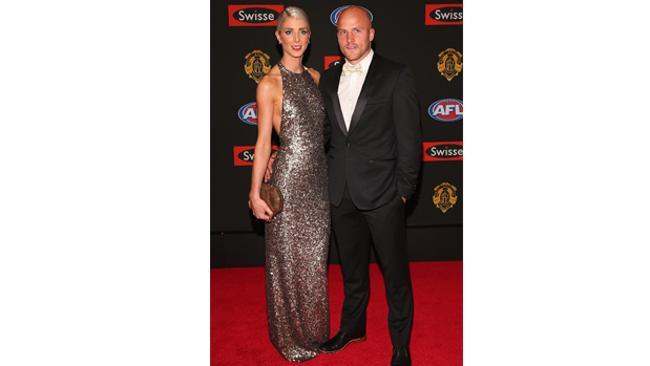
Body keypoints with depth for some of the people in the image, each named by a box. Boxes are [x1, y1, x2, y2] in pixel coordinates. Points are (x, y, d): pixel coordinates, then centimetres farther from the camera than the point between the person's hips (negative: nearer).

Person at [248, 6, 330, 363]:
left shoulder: (315, 77, 9)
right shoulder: (270, 84, -9)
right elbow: (263, 143, -9)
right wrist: (255, 193, -11)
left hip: (317, 179, 6)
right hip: (289, 180, -6)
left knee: (314, 261, 15)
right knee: (289, 262, 7)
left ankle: (313, 330, 32)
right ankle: (291, 337, 24)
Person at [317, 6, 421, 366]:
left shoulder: (397, 76, -9)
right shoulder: (329, 79, 7)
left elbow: (409, 139, -8)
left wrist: (404, 190, -9)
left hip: (381, 193, -5)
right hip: (341, 194, 5)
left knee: (395, 272, 8)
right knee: (351, 268, 21)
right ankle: (353, 326, 41)